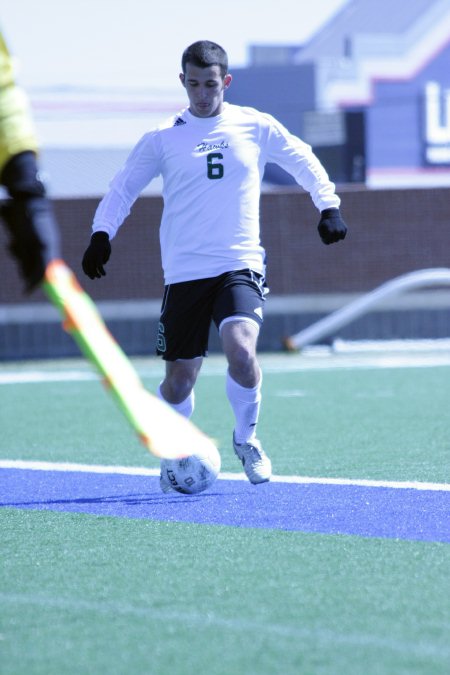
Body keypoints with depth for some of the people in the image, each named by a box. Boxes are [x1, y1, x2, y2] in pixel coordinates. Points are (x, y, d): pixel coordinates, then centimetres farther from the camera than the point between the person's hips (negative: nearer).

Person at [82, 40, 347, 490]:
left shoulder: (255, 127, 5)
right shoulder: (163, 138, 4)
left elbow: (304, 161, 18)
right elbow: (124, 187, 9)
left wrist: (328, 205, 8)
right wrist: (102, 233, -5)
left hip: (240, 266, -1)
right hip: (184, 271, 1)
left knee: (241, 351, -25)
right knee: (180, 378, 1)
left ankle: (246, 439, 1)